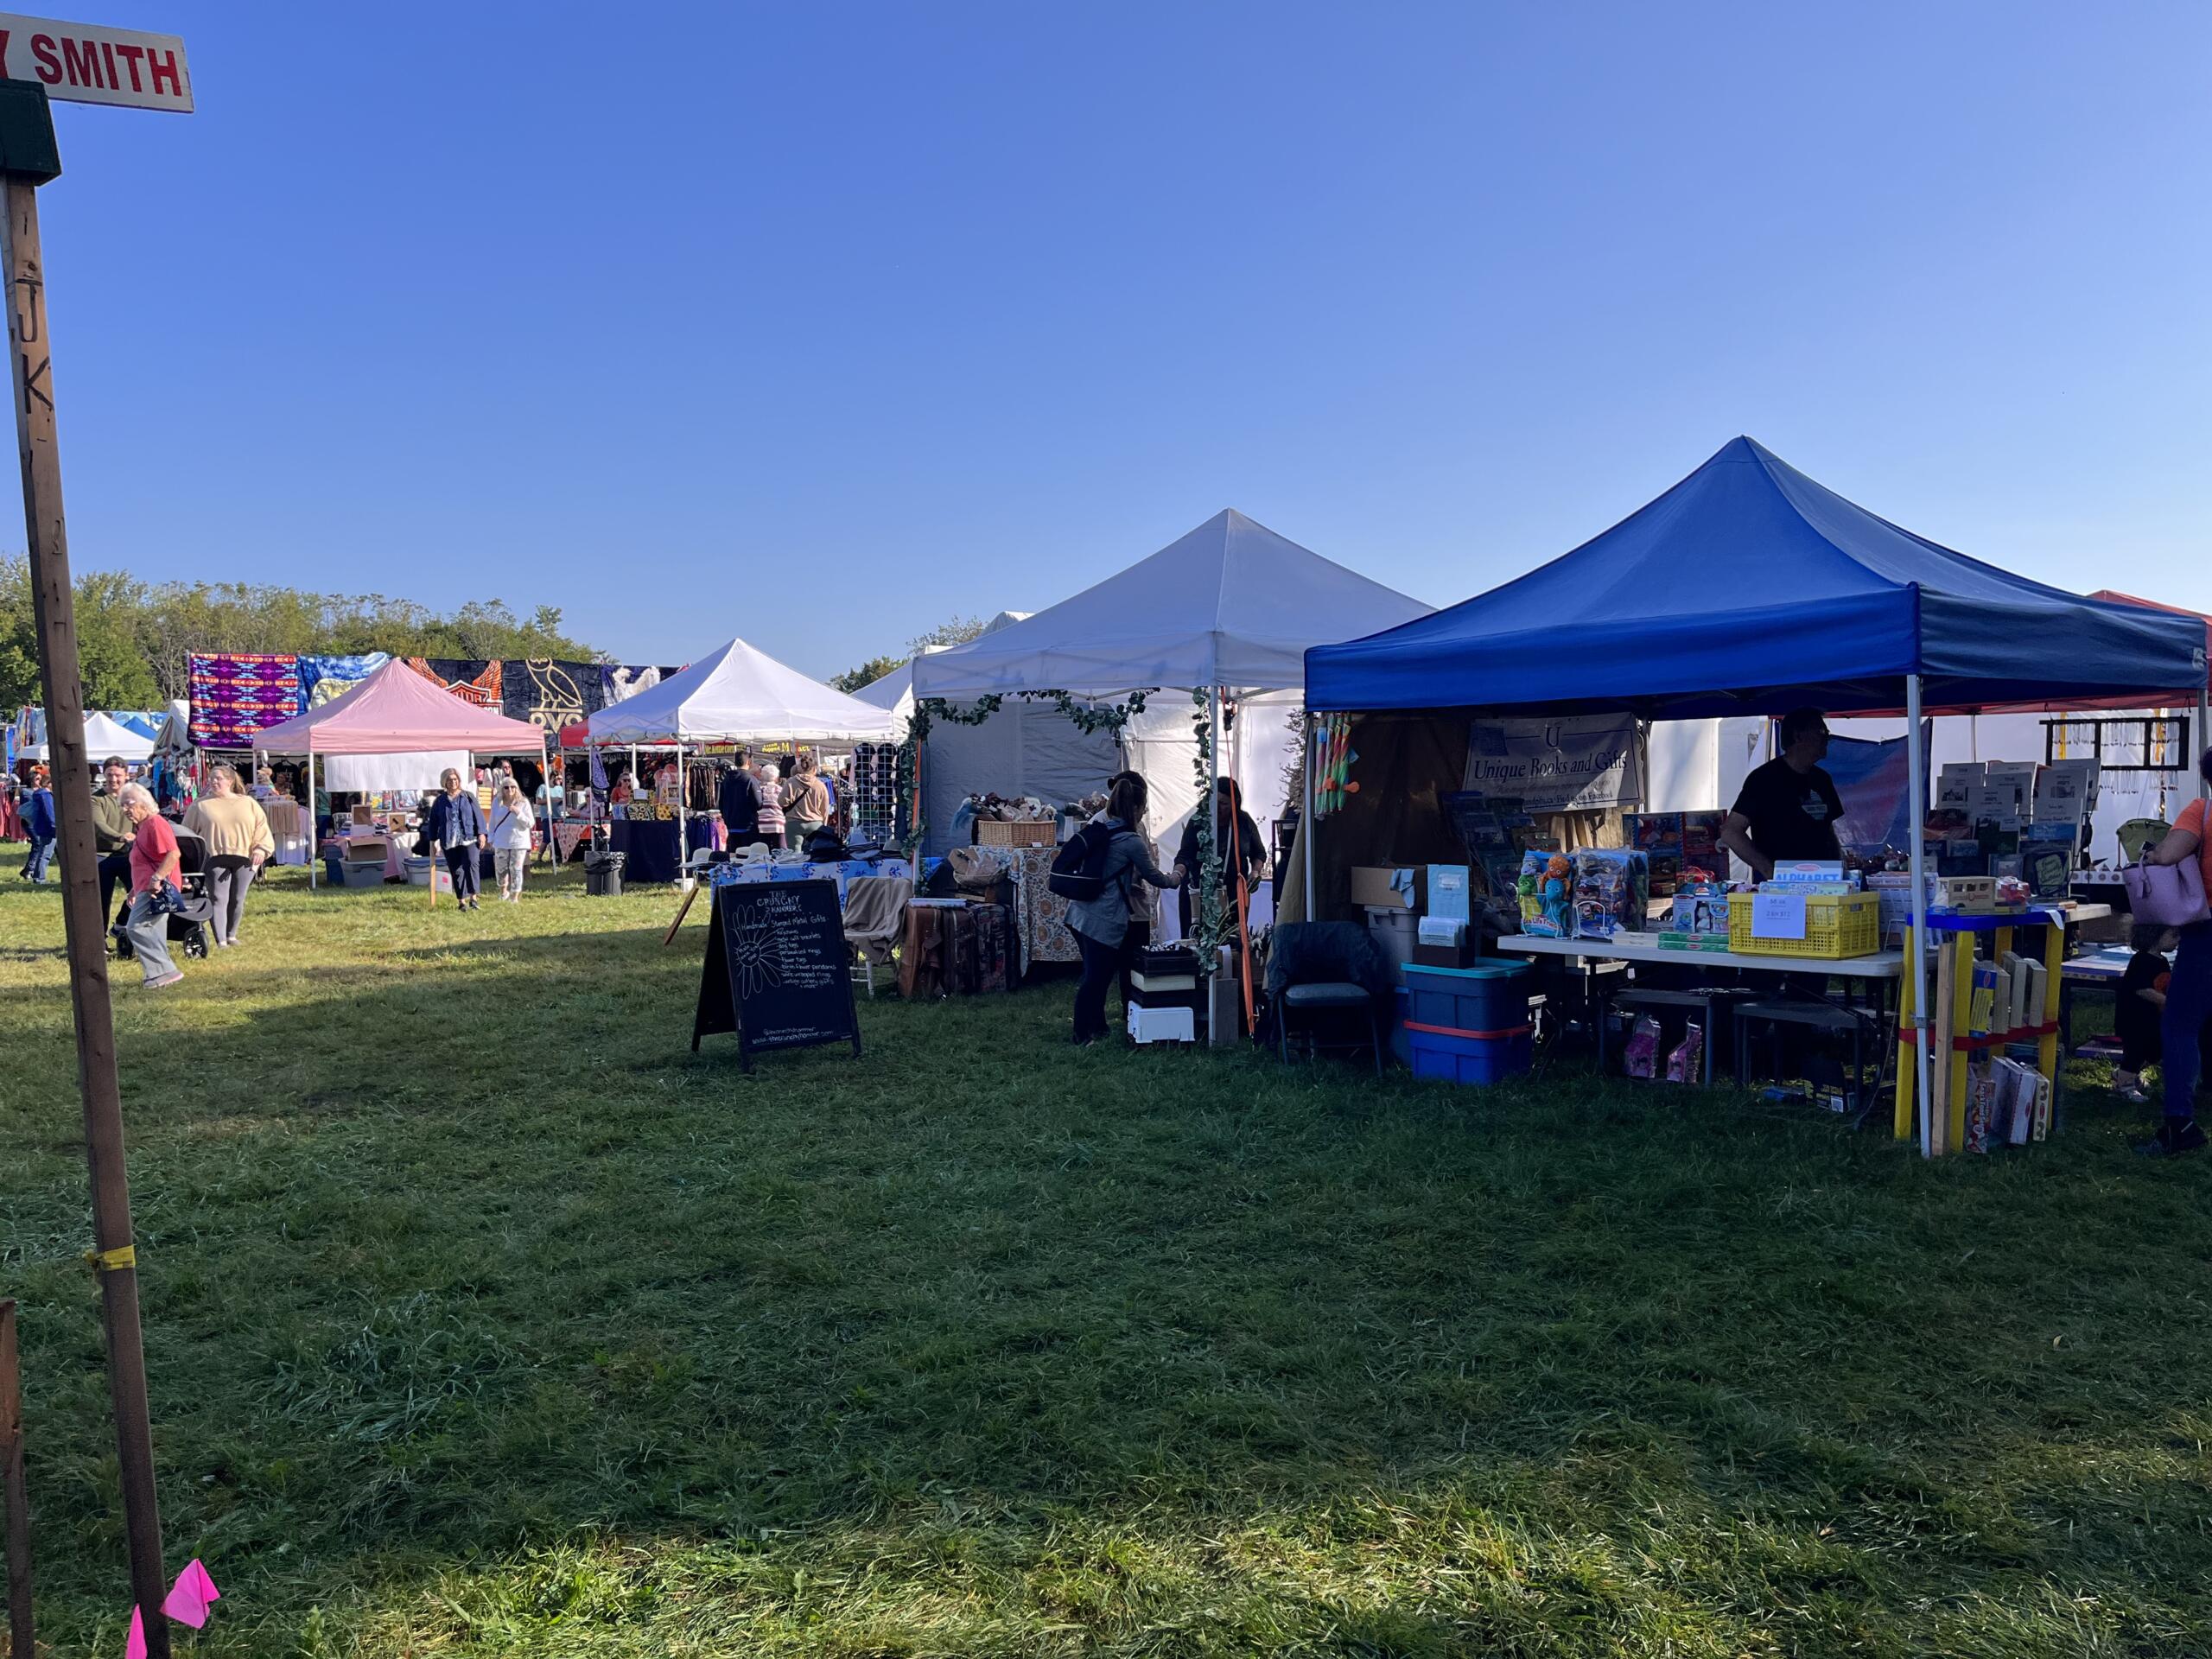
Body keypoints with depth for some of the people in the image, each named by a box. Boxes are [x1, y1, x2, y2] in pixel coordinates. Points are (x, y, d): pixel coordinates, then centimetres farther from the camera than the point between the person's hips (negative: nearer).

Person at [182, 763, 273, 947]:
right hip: (215, 859, -1)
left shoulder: (248, 803, 12)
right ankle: (221, 941, -11)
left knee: (237, 900, 6)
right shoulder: (201, 805, 9)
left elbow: (261, 827, 9)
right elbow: (187, 832, 10)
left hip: (243, 859, 2)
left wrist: (260, 849, -5)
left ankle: (231, 935, 23)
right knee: (218, 899, -8)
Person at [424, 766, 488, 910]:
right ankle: (462, 901, 10)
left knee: (471, 864, -19)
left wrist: (481, 834, -3)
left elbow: (478, 815, 4)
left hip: (469, 839, -2)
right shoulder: (440, 801, 10)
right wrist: (433, 840, 9)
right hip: (449, 842, 2)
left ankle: (473, 898, -19)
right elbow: (433, 821, 13)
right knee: (456, 872, 4)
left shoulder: (469, 796, 7)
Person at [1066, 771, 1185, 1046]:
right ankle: (1083, 1036, 11)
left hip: (1080, 913, 8)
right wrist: (1175, 879, 19)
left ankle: (1097, 1028, 30)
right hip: (1104, 921, -8)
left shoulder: (1097, 825, 7)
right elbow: (1154, 877, 0)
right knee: (1095, 979, 2)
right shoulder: (1131, 842, -14)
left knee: (1096, 976, 19)